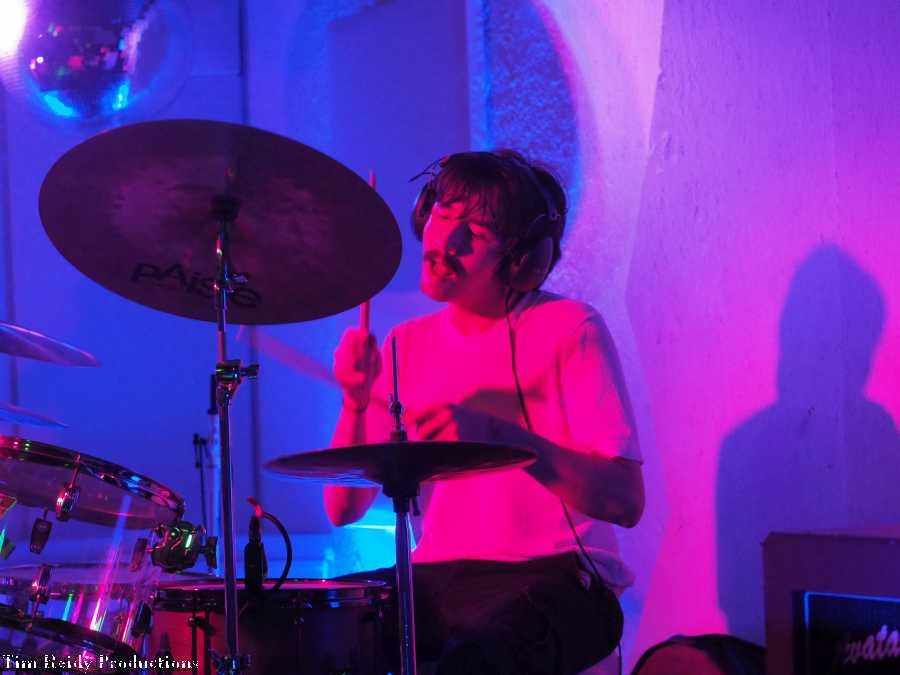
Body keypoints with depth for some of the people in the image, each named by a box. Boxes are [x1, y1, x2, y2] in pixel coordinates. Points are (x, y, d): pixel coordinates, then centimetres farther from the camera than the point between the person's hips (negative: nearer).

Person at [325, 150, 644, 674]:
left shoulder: (568, 330, -6)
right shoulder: (407, 346, 11)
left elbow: (625, 501, -15)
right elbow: (344, 509, 8)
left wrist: (496, 434, -26)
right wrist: (357, 402, -10)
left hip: (555, 578, -5)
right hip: (440, 577, 6)